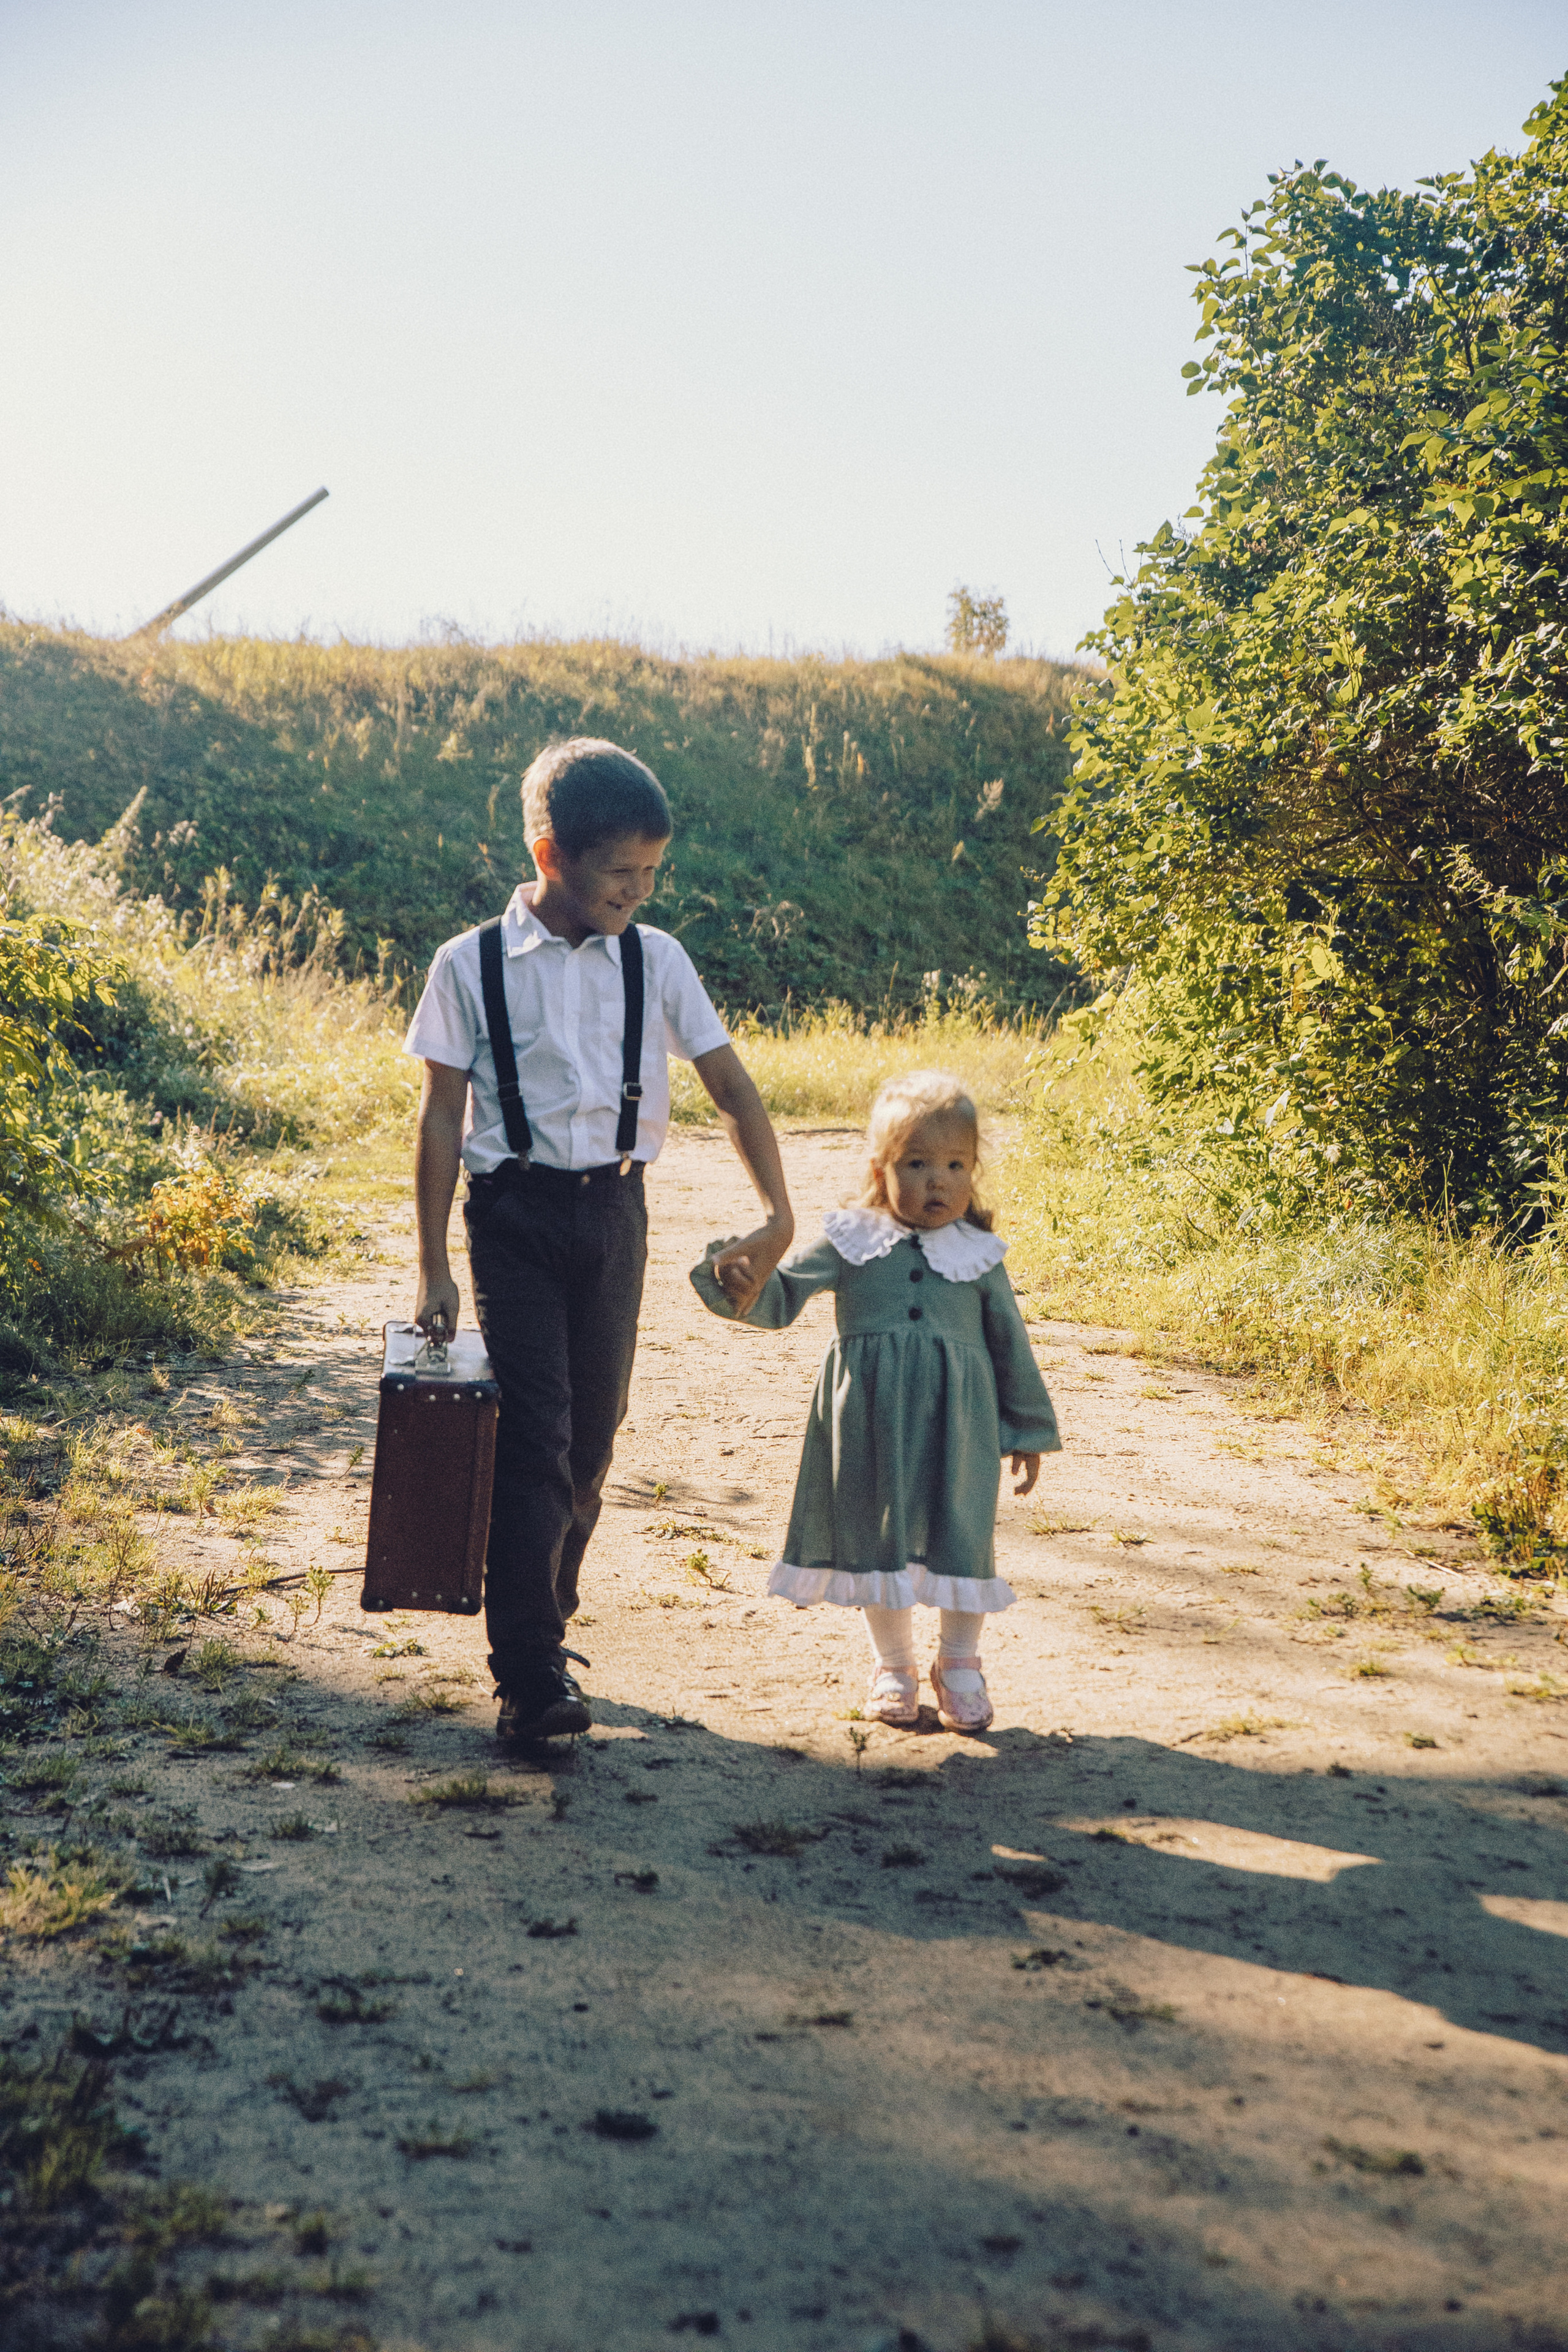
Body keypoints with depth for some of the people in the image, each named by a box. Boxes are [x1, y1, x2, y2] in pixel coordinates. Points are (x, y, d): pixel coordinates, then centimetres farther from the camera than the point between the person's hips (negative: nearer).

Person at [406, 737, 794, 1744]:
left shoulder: (657, 959, 3)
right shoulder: (473, 966, -4)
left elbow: (732, 1085, 4)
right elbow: (442, 1119, -1)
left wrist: (778, 1213, -7)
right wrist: (434, 1267, -2)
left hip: (614, 1209, 3)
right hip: (516, 1210, -3)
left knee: (593, 1437, 10)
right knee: (534, 1437, -9)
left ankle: (546, 1625, 27)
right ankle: (531, 1680, -6)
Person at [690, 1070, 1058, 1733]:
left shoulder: (979, 1256, 3)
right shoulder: (850, 1242, 0)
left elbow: (1011, 1345, 11)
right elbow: (782, 1298, 0)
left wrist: (1029, 1431, 14)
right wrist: (746, 1286, -24)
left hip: (958, 1428, 0)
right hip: (871, 1423, 0)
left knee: (960, 1535, 5)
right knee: (877, 1535, 10)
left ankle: (959, 1666, 27)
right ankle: (892, 1665, 30)